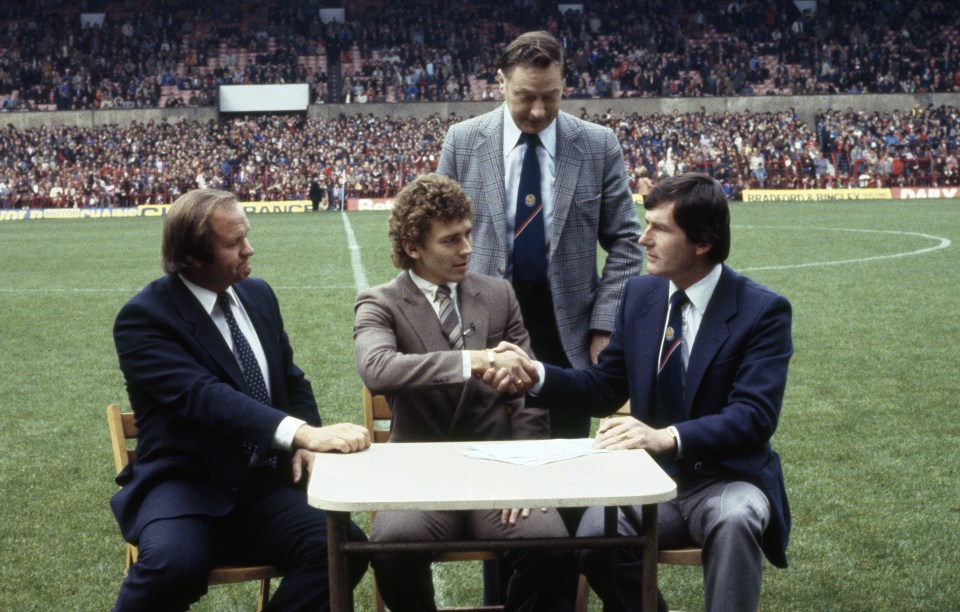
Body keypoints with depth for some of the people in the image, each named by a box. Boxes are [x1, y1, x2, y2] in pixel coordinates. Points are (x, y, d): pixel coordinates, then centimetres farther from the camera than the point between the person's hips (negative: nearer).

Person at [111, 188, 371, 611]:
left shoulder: (258, 295, 11)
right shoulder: (144, 317, -9)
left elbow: (292, 382, 21)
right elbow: (202, 397, -25)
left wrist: (306, 445, -2)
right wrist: (303, 432, -38)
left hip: (267, 484, 5)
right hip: (187, 485, -5)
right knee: (174, 562, -37)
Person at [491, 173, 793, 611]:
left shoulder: (763, 311, -8)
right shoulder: (639, 295, 7)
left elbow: (755, 414, -19)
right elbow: (604, 388, 13)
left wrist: (668, 437, -33)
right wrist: (535, 375, -5)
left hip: (726, 481, -3)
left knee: (735, 519, -38)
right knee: (594, 533, -27)